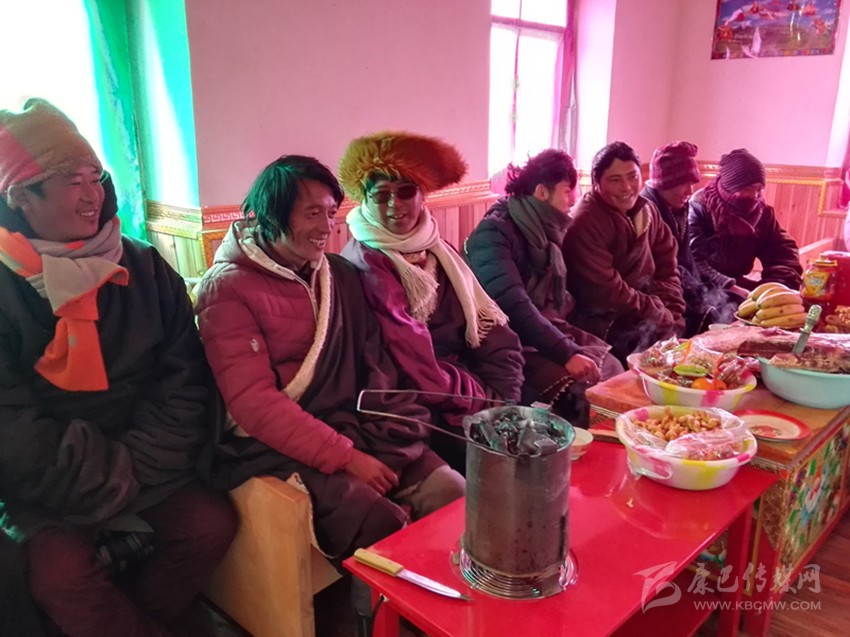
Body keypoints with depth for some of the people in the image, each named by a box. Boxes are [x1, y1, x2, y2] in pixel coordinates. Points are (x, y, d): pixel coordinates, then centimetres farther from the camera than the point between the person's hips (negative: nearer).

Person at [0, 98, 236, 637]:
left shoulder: (145, 269, 1)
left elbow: (184, 380, -1)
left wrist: (136, 467, -11)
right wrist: (109, 481, -14)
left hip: (146, 472, 2)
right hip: (48, 489, -2)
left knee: (211, 523, -18)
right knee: (61, 575, -25)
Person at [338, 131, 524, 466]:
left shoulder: (434, 249, 8)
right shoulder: (365, 265, -15)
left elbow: (489, 326, 4)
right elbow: (415, 368, -20)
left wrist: (503, 395, -10)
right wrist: (488, 400, -11)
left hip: (461, 381, 7)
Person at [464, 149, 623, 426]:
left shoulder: (544, 229, 11)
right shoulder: (494, 233, -15)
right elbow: (514, 307, -27)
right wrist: (566, 352, -30)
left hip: (548, 331, 8)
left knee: (612, 370, -8)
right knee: (579, 391, -25)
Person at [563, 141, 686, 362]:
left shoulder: (647, 211, 7)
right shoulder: (585, 222, -18)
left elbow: (667, 268, 10)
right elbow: (605, 292, -22)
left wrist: (673, 313, -5)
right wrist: (663, 316, -17)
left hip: (646, 301, 8)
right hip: (602, 319, -8)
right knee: (664, 336, -25)